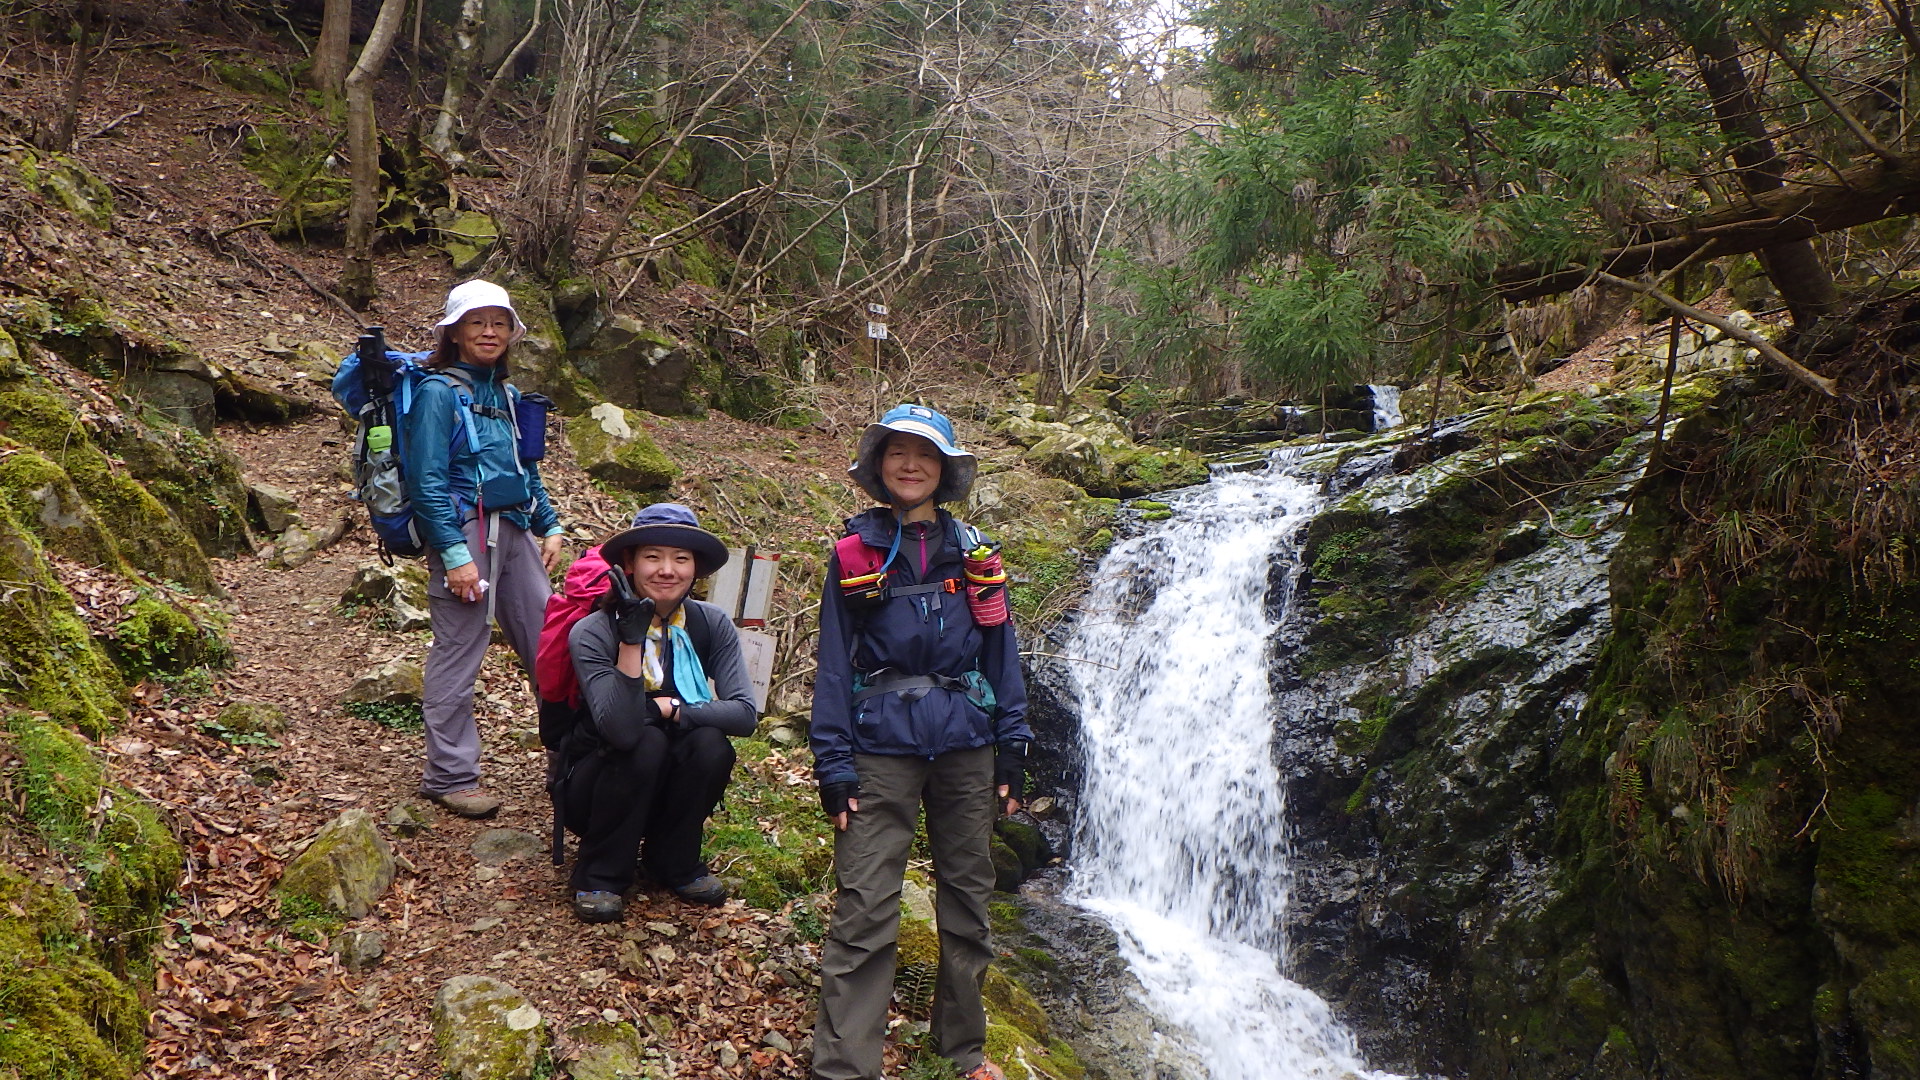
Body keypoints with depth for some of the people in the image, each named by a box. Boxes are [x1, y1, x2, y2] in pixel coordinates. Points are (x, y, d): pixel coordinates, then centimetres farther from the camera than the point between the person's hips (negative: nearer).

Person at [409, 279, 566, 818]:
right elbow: (428, 482, -13)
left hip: (513, 530, 7)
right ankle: (449, 777, 10)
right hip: (464, 530, -7)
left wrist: (549, 526, 13)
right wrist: (454, 555, -18)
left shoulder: (503, 393, 16)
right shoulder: (438, 392, -7)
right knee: (458, 652, -1)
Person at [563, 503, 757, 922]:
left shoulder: (713, 626, -9)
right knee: (647, 742, -31)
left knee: (711, 742, -26)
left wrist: (668, 710, -25)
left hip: (668, 792, 3)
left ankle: (675, 862, -1)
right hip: (598, 785, -3)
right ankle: (599, 875, -10)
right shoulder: (592, 633, -19)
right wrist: (632, 639, -37)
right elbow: (621, 730, -33)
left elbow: (745, 713, -19)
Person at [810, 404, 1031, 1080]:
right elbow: (834, 661, 0)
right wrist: (832, 763, -6)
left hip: (966, 744, 3)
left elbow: (1000, 649, 9)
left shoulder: (969, 549, 9)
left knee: (968, 900, 12)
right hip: (882, 747, -3)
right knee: (864, 915, -7)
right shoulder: (855, 552, 3)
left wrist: (1012, 746, 2)